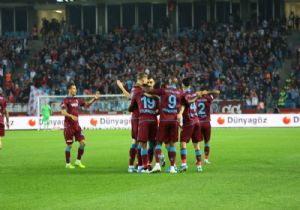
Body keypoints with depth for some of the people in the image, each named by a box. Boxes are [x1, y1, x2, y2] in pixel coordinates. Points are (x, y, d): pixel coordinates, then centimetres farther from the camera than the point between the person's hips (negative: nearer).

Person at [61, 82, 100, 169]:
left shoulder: (77, 100, 10)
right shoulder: (66, 100, -10)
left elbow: (86, 104, 23)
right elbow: (63, 112, -21)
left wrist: (94, 99, 9)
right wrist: (71, 116, -37)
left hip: (76, 125, 6)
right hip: (68, 126, -6)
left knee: (83, 142, -2)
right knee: (69, 145, 0)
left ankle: (78, 161, 12)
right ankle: (68, 164, 12)